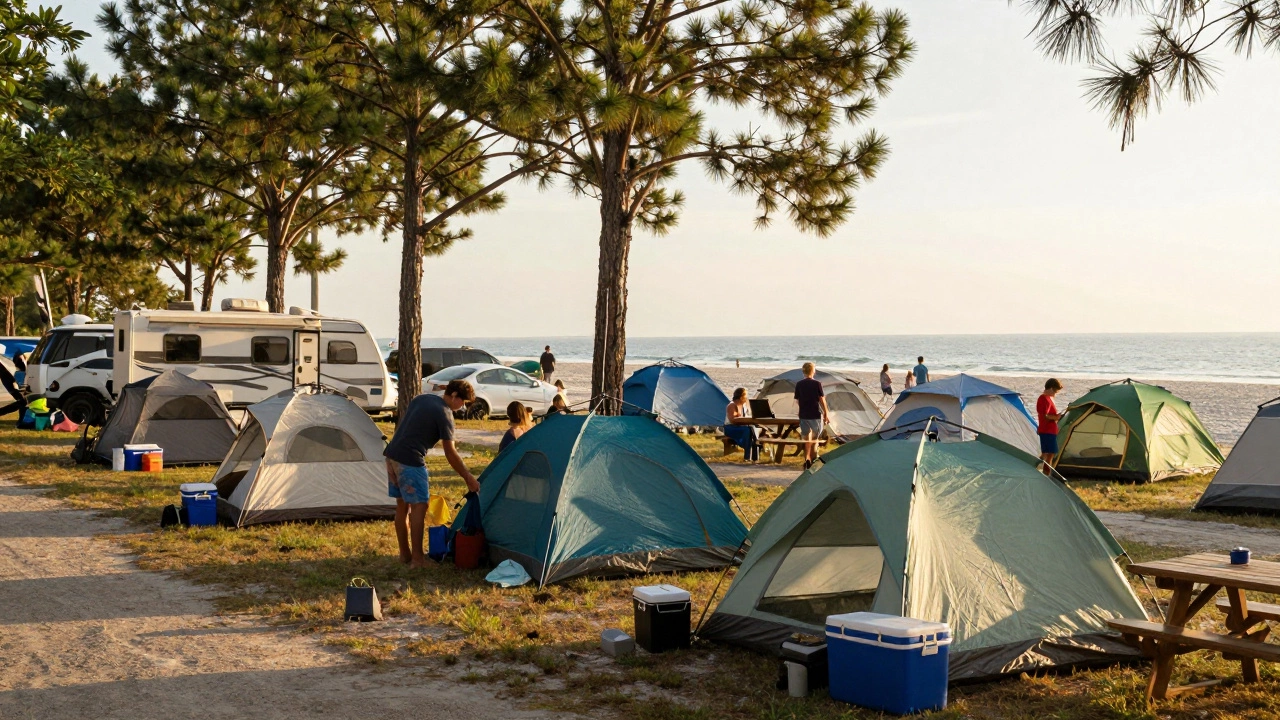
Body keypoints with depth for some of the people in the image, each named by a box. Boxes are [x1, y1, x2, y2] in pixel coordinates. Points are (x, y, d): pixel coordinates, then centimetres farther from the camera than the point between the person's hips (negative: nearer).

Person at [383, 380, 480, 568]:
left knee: (402, 505, 15)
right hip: (411, 461, -9)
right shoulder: (444, 414, -10)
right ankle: (417, 559, -4)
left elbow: (400, 424, 19)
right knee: (418, 506, -3)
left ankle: (404, 554, 22)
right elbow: (450, 453, -11)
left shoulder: (421, 398, 14)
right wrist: (468, 478, -5)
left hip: (392, 455, 9)